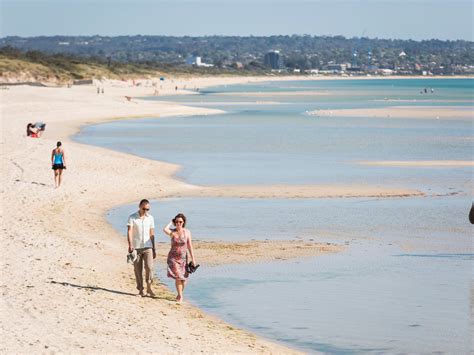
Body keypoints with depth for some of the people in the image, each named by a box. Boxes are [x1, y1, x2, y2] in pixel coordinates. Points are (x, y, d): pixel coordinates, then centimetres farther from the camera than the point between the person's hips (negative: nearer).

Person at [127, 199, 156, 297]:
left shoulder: (150, 218, 8)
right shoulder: (132, 217, -3)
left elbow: (152, 234, 13)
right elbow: (129, 231, -13)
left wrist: (154, 249, 13)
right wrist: (130, 245, -26)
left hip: (147, 247, 2)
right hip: (136, 247, -2)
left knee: (149, 267, -12)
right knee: (138, 269, 3)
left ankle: (149, 287, 0)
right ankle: (140, 290, 12)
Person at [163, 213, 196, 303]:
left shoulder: (187, 232, -2)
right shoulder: (172, 232, -4)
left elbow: (190, 246, 0)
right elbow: (165, 229, -29)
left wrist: (193, 259, -2)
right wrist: (170, 223, -12)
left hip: (183, 257, 2)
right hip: (173, 257, -2)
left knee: (183, 278, 6)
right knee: (177, 276, -13)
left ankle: (179, 295, 30)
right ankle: (180, 296, -2)